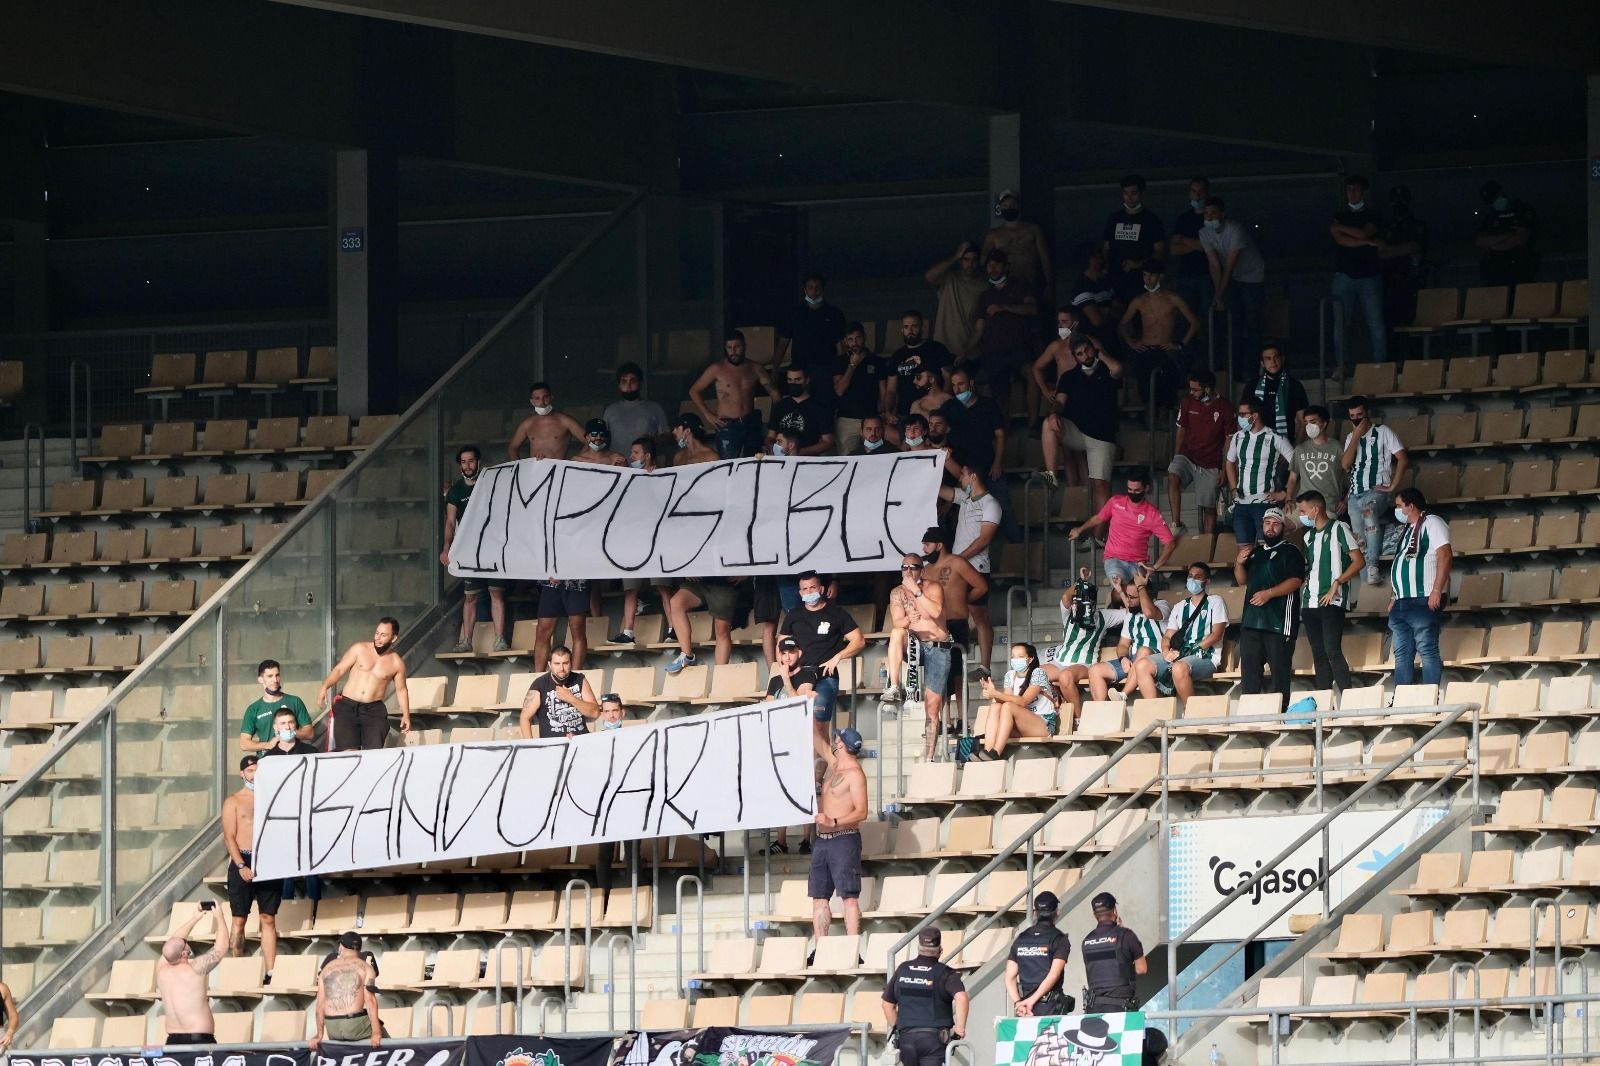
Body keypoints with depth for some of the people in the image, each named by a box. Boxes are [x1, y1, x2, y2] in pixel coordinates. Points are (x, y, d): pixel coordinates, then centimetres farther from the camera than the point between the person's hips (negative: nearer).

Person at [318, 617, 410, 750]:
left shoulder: (397, 663, 7)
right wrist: (324, 687, -10)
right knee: (349, 753, -16)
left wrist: (406, 715, 7)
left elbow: (401, 690, 18)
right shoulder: (359, 649, 5)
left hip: (374, 710, 0)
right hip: (347, 707, 0)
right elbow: (339, 669, 6)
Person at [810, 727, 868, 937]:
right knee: (819, 897, 3)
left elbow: (861, 812, -16)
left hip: (844, 839, -9)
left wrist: (833, 822, -28)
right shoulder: (833, 765, 15)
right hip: (822, 841, 9)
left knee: (849, 896, -11)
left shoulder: (855, 774, -9)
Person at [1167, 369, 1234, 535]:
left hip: (1210, 465, -1)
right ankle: (1177, 524, -31)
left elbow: (1229, 440, -1)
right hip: (1187, 456, 1)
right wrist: (1176, 457, 5)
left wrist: (1224, 469, -3)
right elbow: (1181, 430, 11)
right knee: (1172, 476, -30)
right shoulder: (1187, 403, 1)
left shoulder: (1225, 408, -7)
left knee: (1209, 508, 1)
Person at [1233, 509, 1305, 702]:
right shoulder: (1255, 552, 22)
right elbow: (1242, 580, 26)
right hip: (1251, 620, 7)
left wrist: (1269, 593, -20)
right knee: (1249, 668, 4)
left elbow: (1295, 581, -11)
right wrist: (1239, 564, 5)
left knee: (1280, 669, -8)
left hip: (1278, 621, -7)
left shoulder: (1290, 552, 1)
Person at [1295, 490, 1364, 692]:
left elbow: (1358, 561, -7)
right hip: (1310, 603, 7)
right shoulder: (1308, 536, 19)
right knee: (1319, 655, 5)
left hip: (1332, 601, -7)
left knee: (1332, 651, -16)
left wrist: (1336, 584, -14)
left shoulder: (1338, 529, -1)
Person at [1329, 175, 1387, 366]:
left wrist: (1340, 227, 2)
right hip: (1344, 276, 1)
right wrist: (1368, 242, -6)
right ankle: (1341, 368, -3)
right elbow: (1341, 240, -2)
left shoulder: (1372, 216, 11)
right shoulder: (1339, 216, 14)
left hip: (1368, 276, -1)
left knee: (1376, 326, -7)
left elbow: (1364, 233, -7)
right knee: (1341, 326, -5)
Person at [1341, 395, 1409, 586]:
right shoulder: (1351, 437, 19)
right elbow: (1345, 463, 3)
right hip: (1355, 495, 6)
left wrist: (1392, 486, -10)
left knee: (1369, 511, -38)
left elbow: (1403, 459, -3)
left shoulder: (1382, 432, 4)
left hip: (1376, 491, -6)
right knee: (1360, 540, -6)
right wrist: (1357, 436, -1)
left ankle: (1373, 565, -44)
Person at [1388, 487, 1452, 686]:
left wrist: (1437, 590, -22)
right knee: (1401, 654, 6)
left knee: (1427, 651, -9)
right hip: (1402, 603, 9)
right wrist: (1395, 599, 20)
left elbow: (1445, 556, -16)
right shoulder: (1408, 530, 22)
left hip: (1423, 601, -9)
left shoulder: (1431, 524, -5)